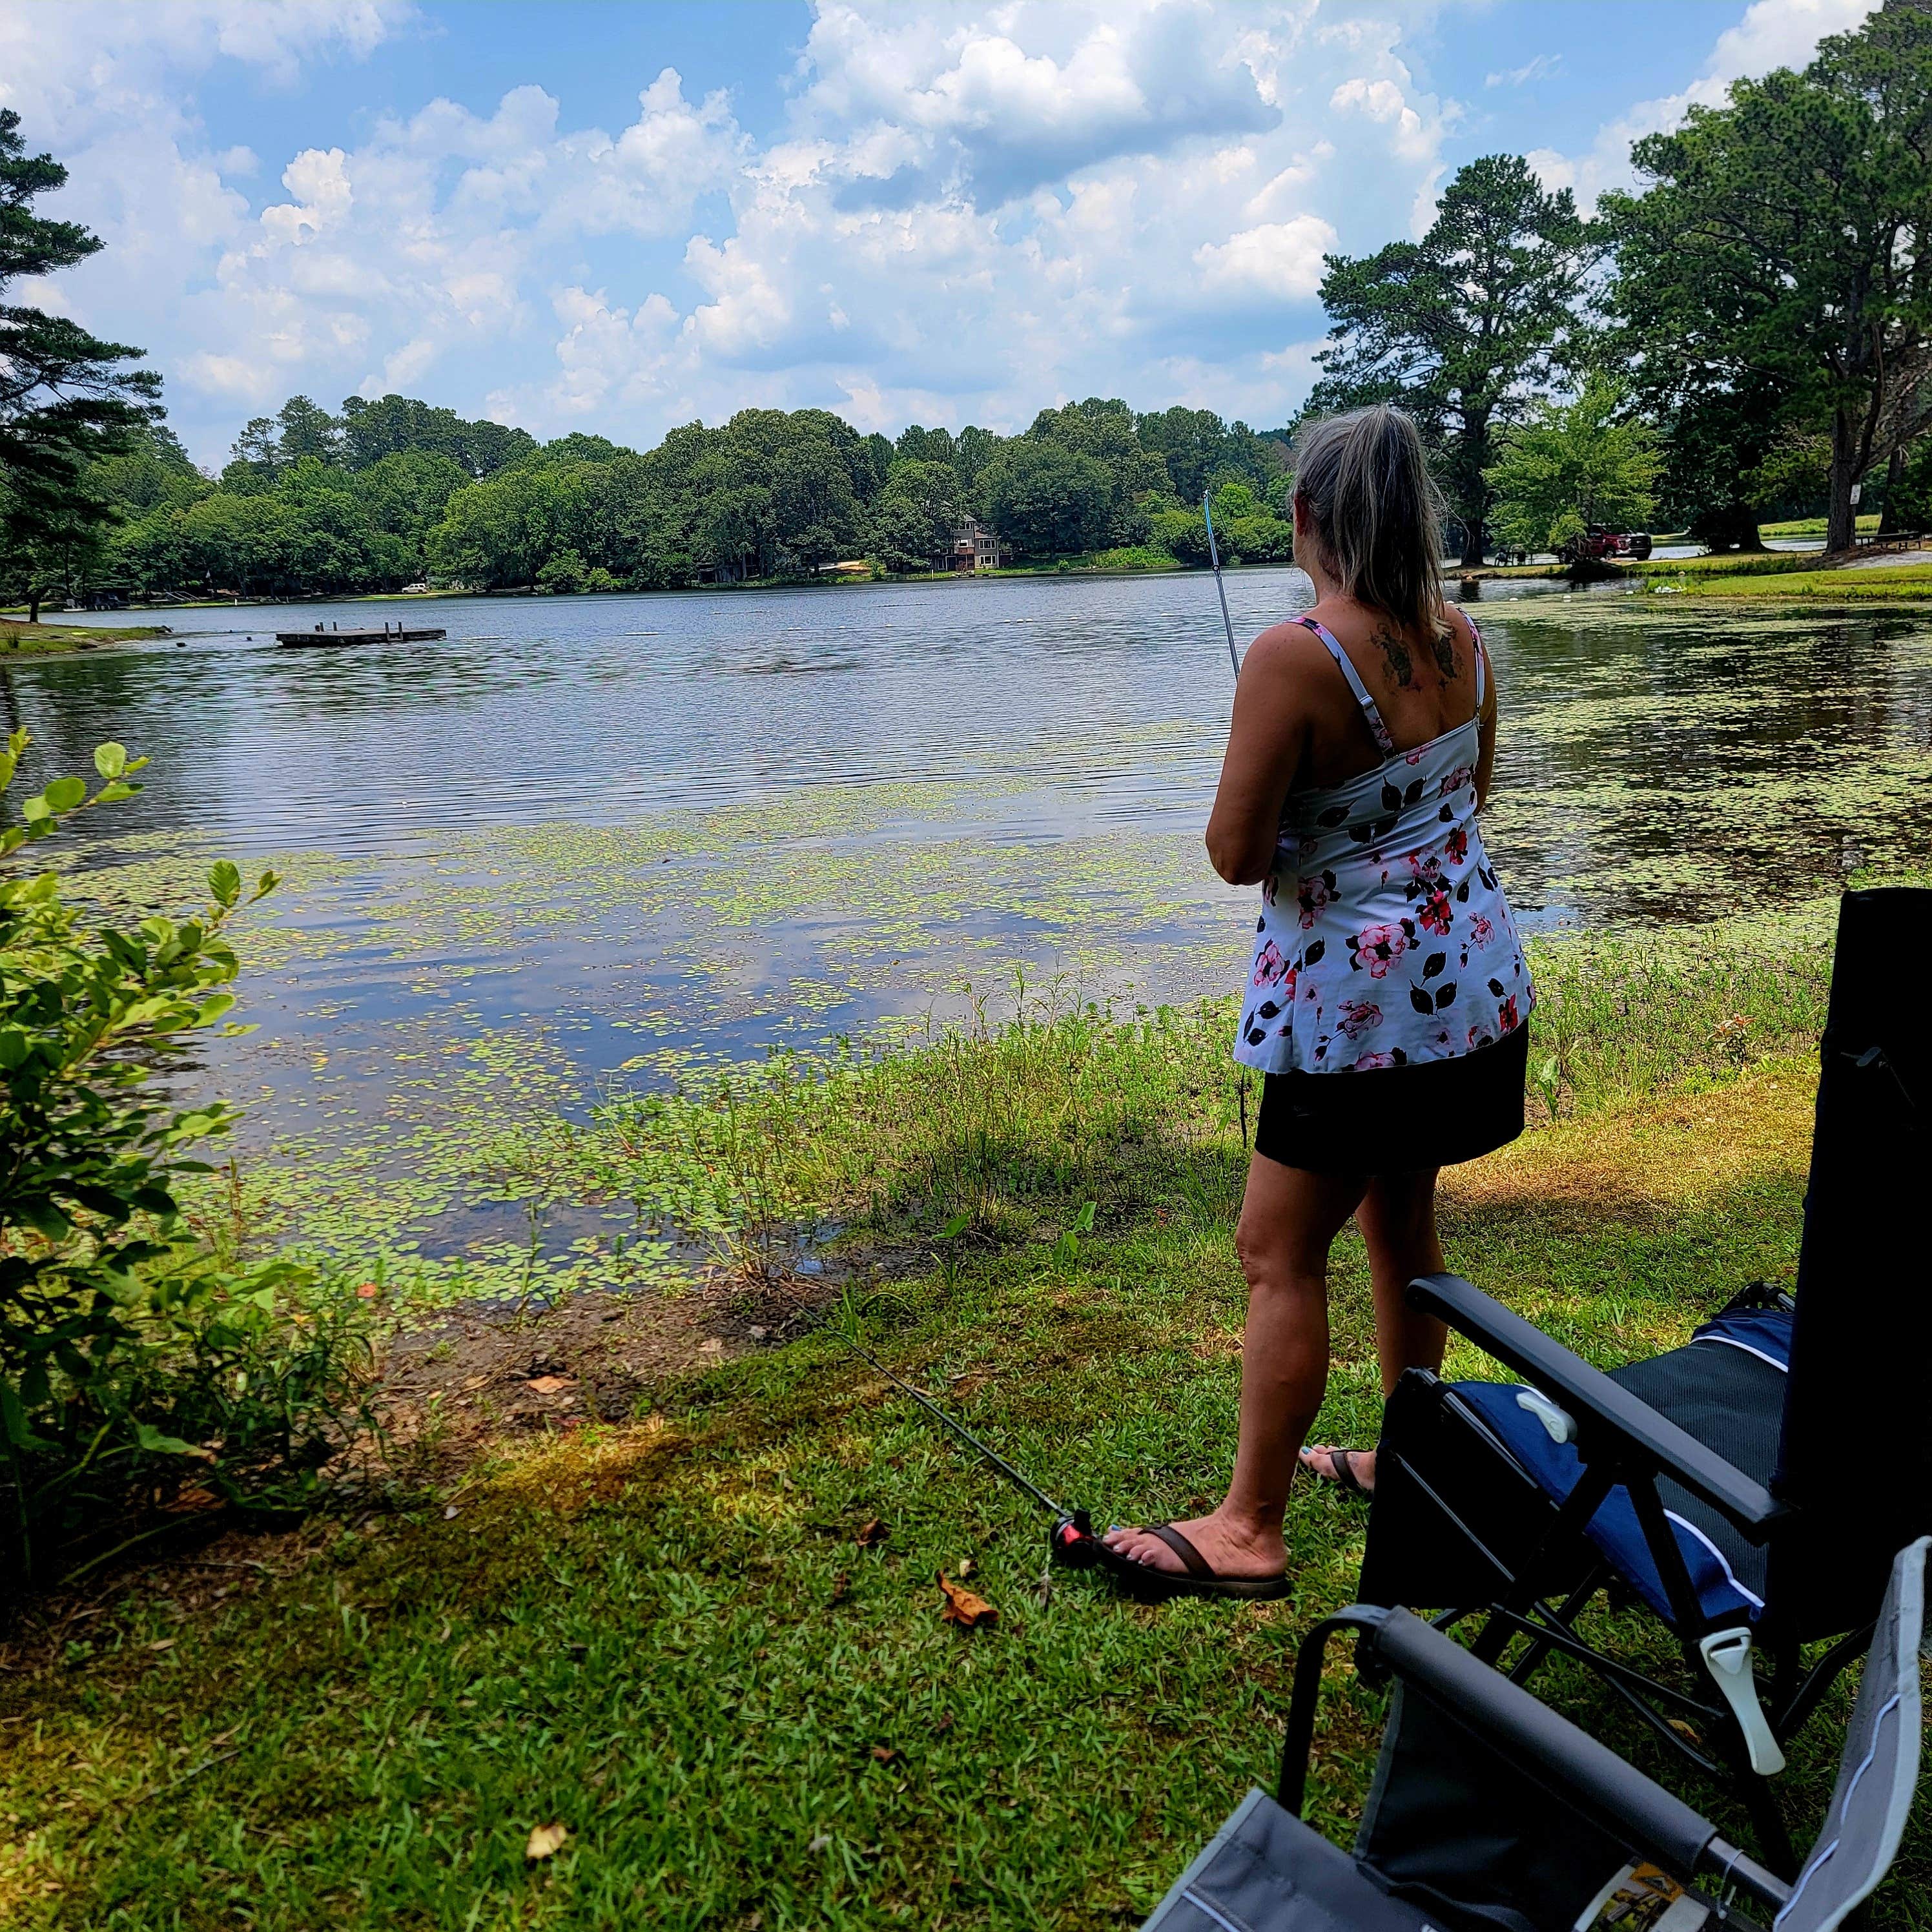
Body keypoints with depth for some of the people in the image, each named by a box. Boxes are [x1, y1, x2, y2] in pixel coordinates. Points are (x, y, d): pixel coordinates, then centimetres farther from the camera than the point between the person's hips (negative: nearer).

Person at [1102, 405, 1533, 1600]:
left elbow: (1236, 857, -19)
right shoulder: (1462, 641, 2)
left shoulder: (1293, 658, -21)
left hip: (1360, 998, -8)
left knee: (1280, 1253, 3)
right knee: (1400, 1213, 22)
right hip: (1476, 981, 8)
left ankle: (1249, 1532, 12)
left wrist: (1269, 797, 1)